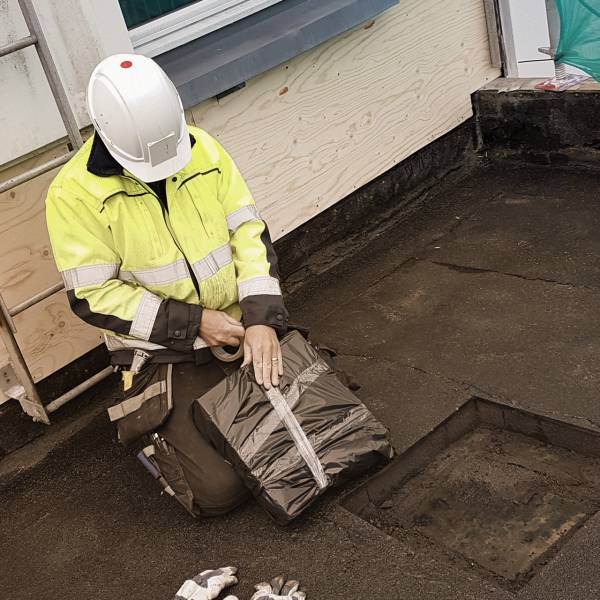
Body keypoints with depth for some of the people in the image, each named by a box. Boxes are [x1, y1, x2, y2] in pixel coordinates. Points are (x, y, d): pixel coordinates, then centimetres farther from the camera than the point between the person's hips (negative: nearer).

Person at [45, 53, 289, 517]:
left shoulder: (203, 149, -6)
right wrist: (194, 323, -21)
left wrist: (262, 319, -19)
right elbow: (93, 295, -16)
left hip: (239, 328, 5)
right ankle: (145, 432, 17)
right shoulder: (74, 193, -17)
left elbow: (250, 231, -5)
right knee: (220, 491, -10)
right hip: (164, 354, -4)